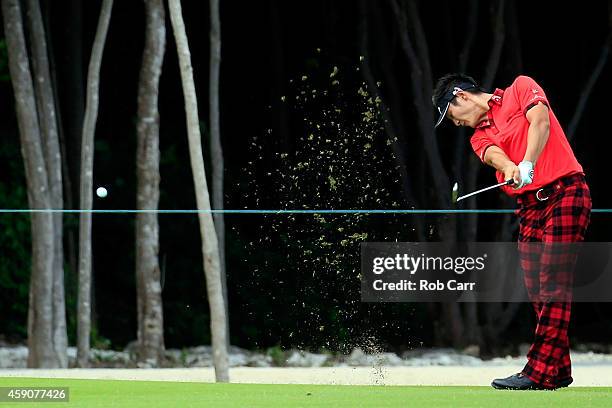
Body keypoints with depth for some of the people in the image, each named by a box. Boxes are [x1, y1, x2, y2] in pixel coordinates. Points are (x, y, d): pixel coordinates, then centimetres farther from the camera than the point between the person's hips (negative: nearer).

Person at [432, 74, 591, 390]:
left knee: (552, 286, -13)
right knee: (537, 292, 2)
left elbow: (540, 122, -12)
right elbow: (493, 154, -4)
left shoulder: (521, 88, 5)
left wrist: (527, 164, -26)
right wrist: (510, 169, -28)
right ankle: (559, 369, 7)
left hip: (565, 190, -7)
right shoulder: (479, 137, 18)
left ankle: (540, 372, -18)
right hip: (528, 206, 7)